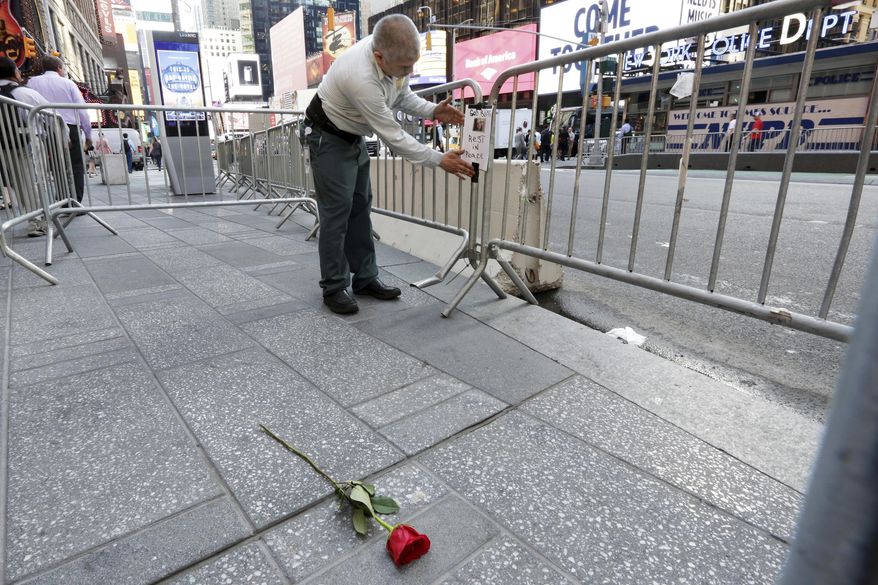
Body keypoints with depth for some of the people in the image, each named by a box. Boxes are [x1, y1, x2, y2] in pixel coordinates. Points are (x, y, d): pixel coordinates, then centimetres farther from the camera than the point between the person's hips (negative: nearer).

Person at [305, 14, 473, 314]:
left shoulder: (393, 54, -13)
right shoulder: (361, 77, -37)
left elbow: (402, 95, 5)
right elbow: (393, 135, -32)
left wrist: (432, 111, -13)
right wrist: (440, 160, -27)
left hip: (355, 136, 8)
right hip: (328, 137, -8)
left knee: (360, 207, 7)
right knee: (337, 211, -9)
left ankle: (365, 278, 15)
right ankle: (334, 288, 1)